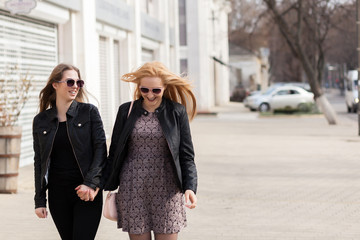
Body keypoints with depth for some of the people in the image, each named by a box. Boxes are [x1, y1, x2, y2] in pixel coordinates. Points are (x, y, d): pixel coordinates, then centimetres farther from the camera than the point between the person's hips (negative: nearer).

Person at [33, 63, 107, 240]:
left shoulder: (89, 112, 1)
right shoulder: (40, 121, 7)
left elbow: (101, 149, -3)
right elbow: (39, 162, 9)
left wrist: (91, 183, -14)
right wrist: (39, 200, 5)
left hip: (86, 194, -2)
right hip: (57, 195, 3)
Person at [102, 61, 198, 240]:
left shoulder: (177, 112, 1)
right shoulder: (126, 111, 5)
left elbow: (186, 155, 1)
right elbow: (114, 152, 11)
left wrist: (190, 187, -12)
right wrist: (108, 186, 8)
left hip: (166, 189, -1)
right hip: (133, 188, 1)